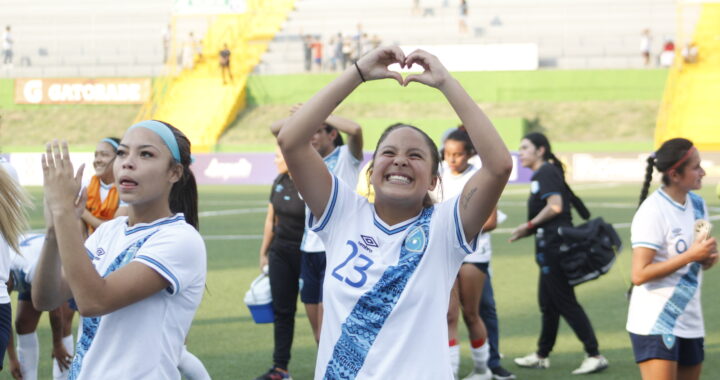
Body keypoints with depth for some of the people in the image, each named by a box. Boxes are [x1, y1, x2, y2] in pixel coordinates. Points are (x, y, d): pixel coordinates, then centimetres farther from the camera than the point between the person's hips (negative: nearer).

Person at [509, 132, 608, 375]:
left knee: (566, 303, -8)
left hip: (555, 246, -10)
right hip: (550, 247, 10)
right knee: (547, 302, 17)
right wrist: (527, 232, 13)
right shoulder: (544, 173, 19)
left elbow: (555, 206, -22)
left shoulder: (546, 173, -10)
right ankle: (542, 356, 28)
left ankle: (594, 355, -7)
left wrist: (530, 224, -12)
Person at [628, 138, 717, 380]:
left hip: (690, 321, 8)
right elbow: (639, 274, -22)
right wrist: (690, 255, -24)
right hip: (655, 322, -8)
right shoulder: (653, 212, -17)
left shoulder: (698, 204, 8)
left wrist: (708, 257, -4)